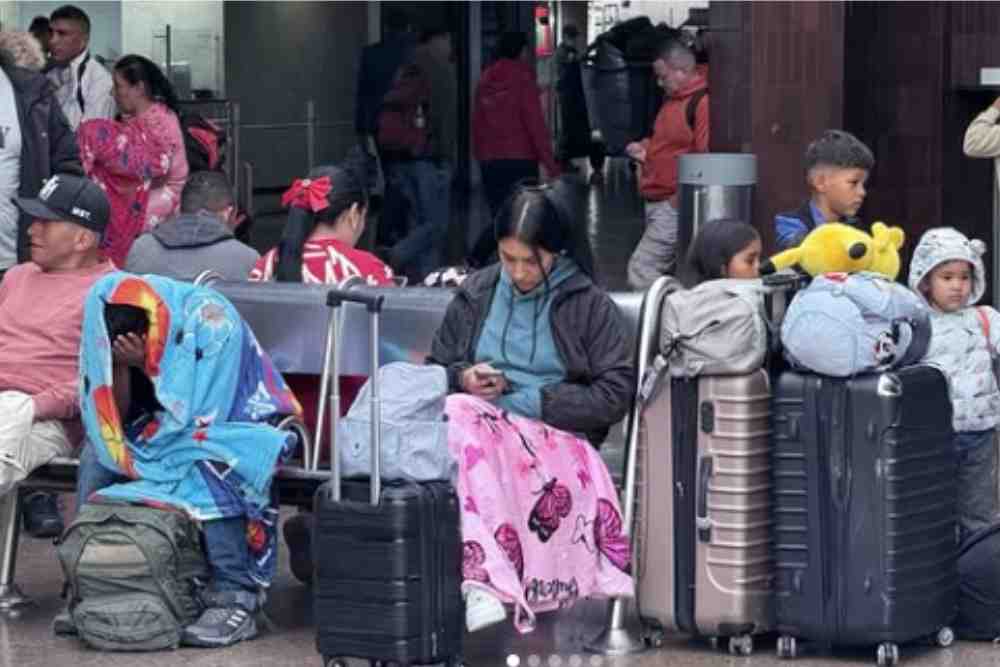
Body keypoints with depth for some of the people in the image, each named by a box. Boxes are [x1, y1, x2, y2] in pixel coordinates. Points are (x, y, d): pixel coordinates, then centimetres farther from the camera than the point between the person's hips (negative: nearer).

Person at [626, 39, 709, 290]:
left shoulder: (702, 102, -16)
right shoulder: (672, 98, 16)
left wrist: (680, 201, -20)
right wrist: (646, 149, 13)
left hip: (674, 205, -10)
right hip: (655, 201, 10)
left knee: (641, 269, -15)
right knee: (666, 273, 12)